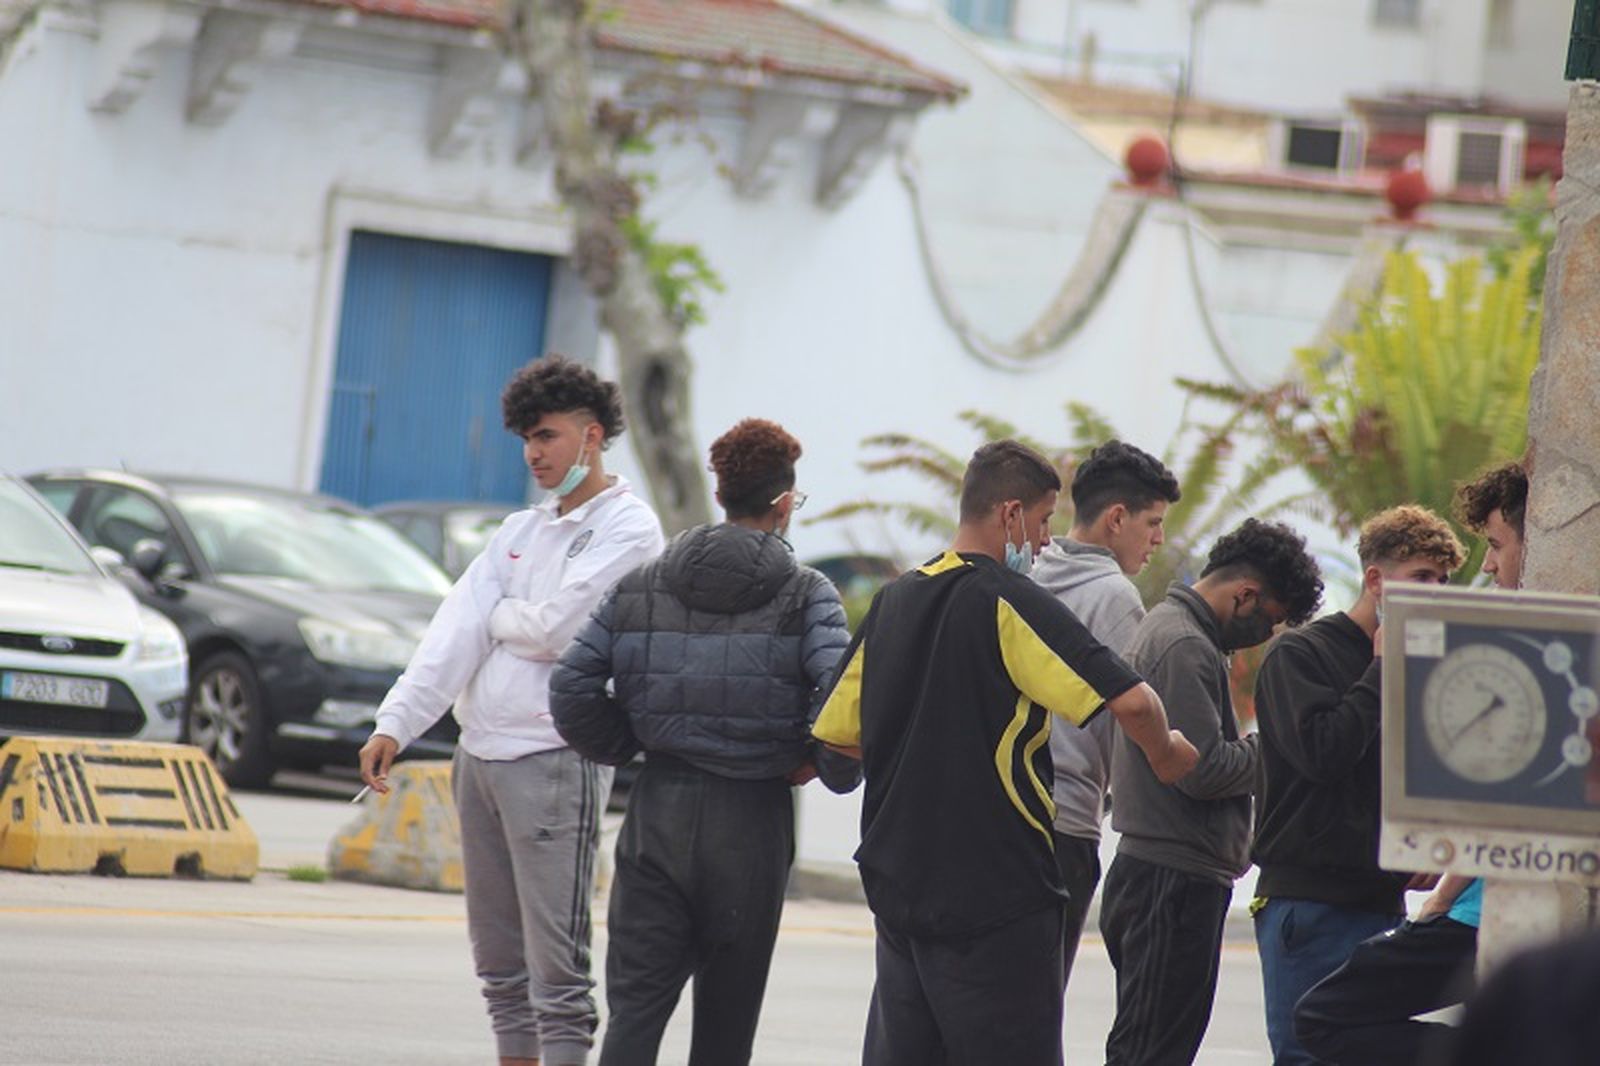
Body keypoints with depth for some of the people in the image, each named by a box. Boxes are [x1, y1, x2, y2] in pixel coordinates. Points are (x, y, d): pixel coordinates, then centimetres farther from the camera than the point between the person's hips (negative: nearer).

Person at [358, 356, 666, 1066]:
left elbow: (557, 629, -16)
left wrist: (500, 616, 4)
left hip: (555, 760, -8)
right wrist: (395, 723, -4)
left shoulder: (628, 529, -5)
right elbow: (455, 633, 6)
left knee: (555, 967, -9)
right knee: (500, 964, 11)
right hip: (478, 756, 8)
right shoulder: (520, 532, 17)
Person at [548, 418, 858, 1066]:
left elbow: (572, 686, 0)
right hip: (752, 818, -2)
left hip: (658, 810, 2)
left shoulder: (640, 587, 6)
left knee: (635, 1001, 1)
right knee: (727, 1012, 9)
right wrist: (832, 768, -2)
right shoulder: (804, 595, -4)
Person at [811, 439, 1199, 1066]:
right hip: (996, 890, -7)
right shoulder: (1009, 601, -12)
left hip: (897, 881, 7)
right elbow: (1129, 701, -20)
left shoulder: (893, 601, 10)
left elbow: (838, 733, 17)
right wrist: (1166, 754, -1)